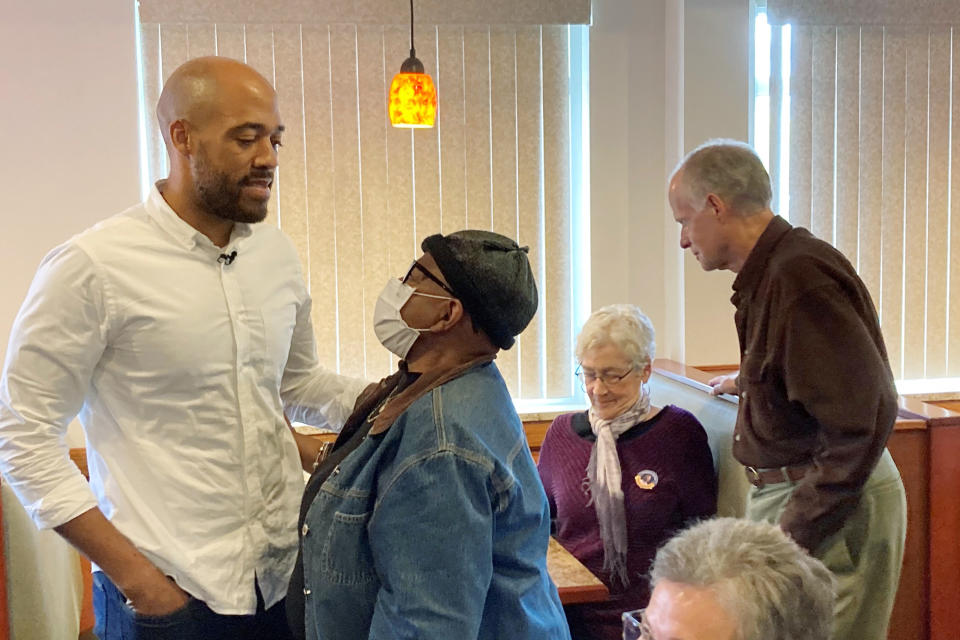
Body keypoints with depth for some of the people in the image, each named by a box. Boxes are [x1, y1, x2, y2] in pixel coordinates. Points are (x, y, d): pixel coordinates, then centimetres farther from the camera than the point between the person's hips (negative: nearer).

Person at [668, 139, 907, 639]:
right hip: (779, 488, 10)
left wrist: (800, 526, -22)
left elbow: (865, 416, -26)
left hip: (830, 503, -10)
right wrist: (747, 382, 46)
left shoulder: (799, 275, -23)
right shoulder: (769, 272, 9)